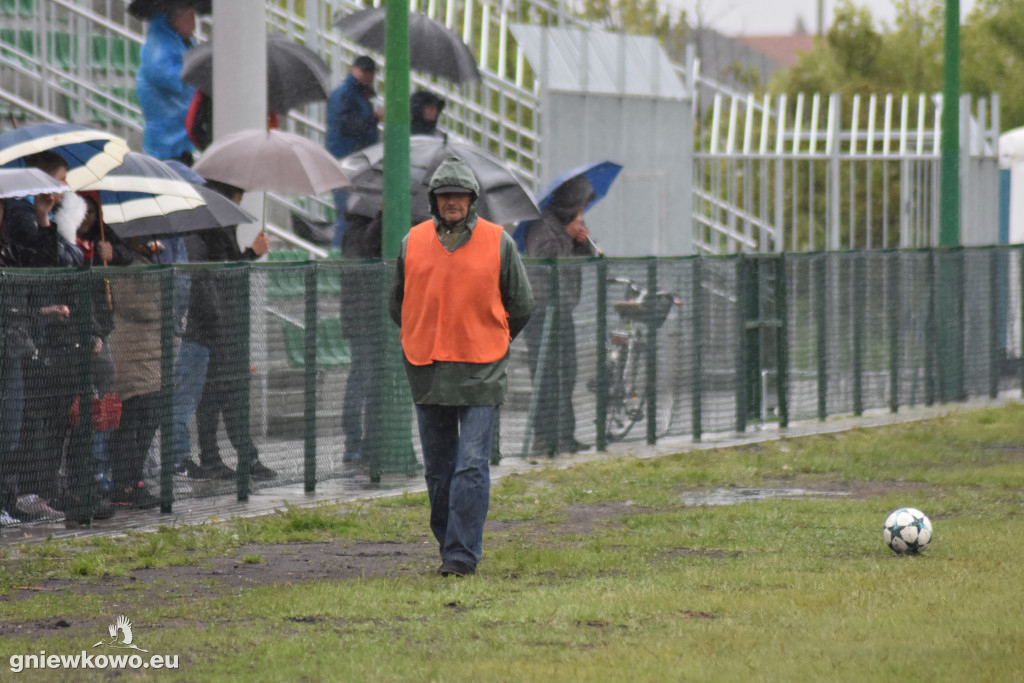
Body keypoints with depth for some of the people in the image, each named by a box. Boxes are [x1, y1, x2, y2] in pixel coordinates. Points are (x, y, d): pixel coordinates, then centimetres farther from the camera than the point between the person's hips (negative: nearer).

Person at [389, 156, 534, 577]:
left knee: (472, 466, -11)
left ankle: (462, 554, -11)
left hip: (481, 373, -3)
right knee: (438, 467, 8)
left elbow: (520, 305, 9)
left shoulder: (498, 242, -1)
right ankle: (450, 546, 19)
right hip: (427, 374, 3)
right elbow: (398, 302, 19)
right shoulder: (413, 242, 6)